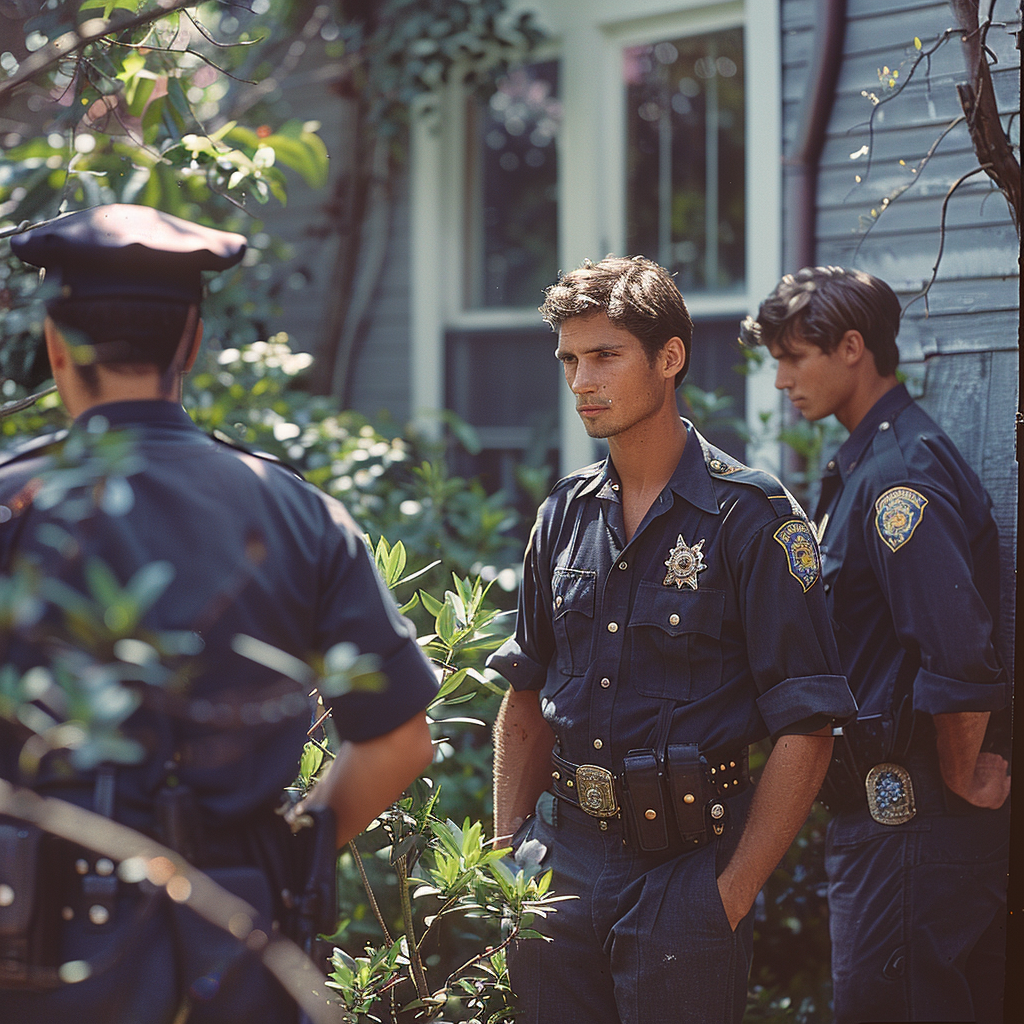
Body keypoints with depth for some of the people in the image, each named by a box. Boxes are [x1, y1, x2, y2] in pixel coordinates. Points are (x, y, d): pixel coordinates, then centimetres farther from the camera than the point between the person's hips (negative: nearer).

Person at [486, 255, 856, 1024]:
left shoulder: (753, 516, -8)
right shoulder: (565, 515, 9)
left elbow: (805, 734, -11)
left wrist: (730, 896, -13)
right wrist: (508, 856, 8)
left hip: (687, 867, -5)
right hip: (560, 862, 5)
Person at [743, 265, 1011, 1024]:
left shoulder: (902, 470, -18)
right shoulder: (862, 464, 15)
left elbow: (961, 658, -26)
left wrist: (962, 778, -14)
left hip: (909, 810, -10)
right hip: (888, 797, 10)